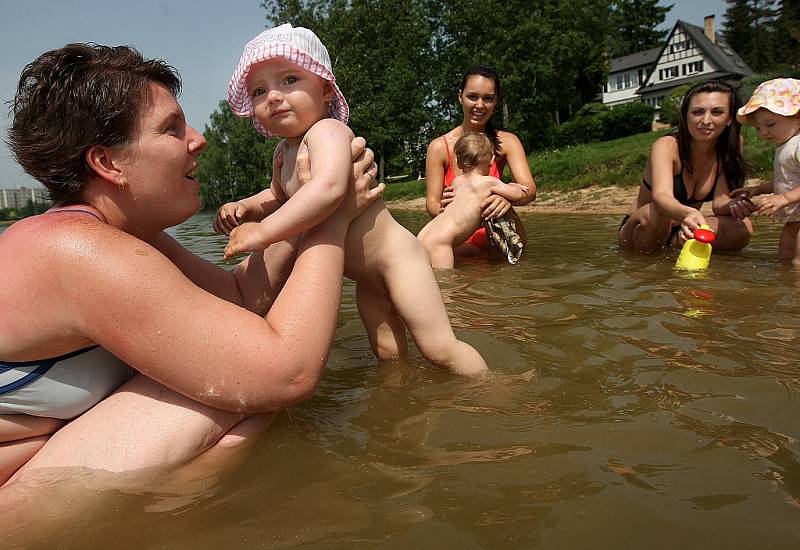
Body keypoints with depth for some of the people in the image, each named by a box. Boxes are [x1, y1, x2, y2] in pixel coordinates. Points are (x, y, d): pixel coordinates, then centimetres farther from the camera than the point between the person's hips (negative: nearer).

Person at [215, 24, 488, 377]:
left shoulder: (326, 130, -23)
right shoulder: (285, 150, 7)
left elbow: (328, 188, -43)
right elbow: (278, 196, 25)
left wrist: (263, 232, -38)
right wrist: (244, 207, 5)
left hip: (395, 258, -9)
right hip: (365, 277, 9)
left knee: (439, 349, -5)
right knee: (387, 353, 19)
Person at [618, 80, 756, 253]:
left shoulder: (732, 146, -4)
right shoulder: (666, 146, -19)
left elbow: (719, 202, -11)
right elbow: (661, 196, -39)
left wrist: (734, 205, -35)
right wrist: (687, 213, -60)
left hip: (681, 232, 5)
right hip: (641, 232, -4)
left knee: (742, 228, -20)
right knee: (657, 214, -37)